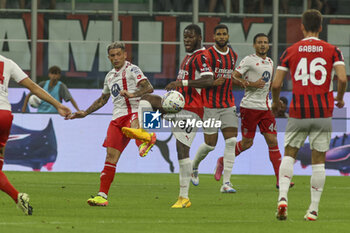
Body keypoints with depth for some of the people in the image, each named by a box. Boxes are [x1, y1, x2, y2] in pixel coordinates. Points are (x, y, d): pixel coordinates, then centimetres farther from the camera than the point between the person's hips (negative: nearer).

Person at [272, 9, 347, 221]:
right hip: (323, 112, 0)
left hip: (298, 112, 0)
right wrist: (339, 99, 7)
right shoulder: (332, 50, 0)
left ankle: (283, 197, -8)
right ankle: (314, 209, 5)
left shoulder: (291, 51, 2)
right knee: (319, 161, 6)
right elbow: (342, 78, -12)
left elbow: (276, 84, -1)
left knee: (289, 154, 13)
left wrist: (276, 102, 18)